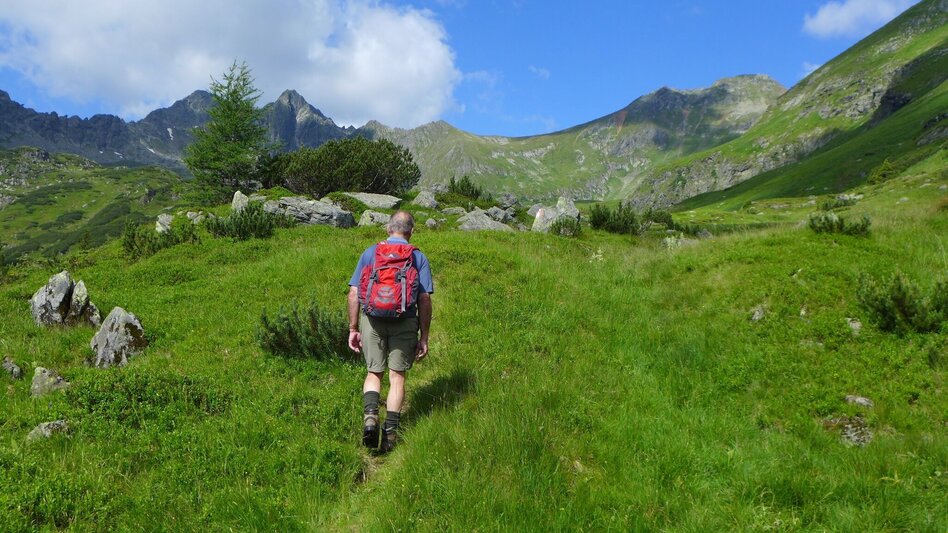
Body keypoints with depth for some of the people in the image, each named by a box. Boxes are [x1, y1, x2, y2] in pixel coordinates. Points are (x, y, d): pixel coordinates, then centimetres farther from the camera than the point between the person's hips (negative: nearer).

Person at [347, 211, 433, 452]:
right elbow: (425, 299, -1)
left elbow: (354, 293, 3)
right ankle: (391, 431, 7)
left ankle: (370, 415, -8)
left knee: (373, 373, 15)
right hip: (404, 322, -1)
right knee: (397, 376, 9)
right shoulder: (418, 257, 4)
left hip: (372, 320, 1)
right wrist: (424, 337, 3)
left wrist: (353, 329, 9)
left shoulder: (370, 253, 8)